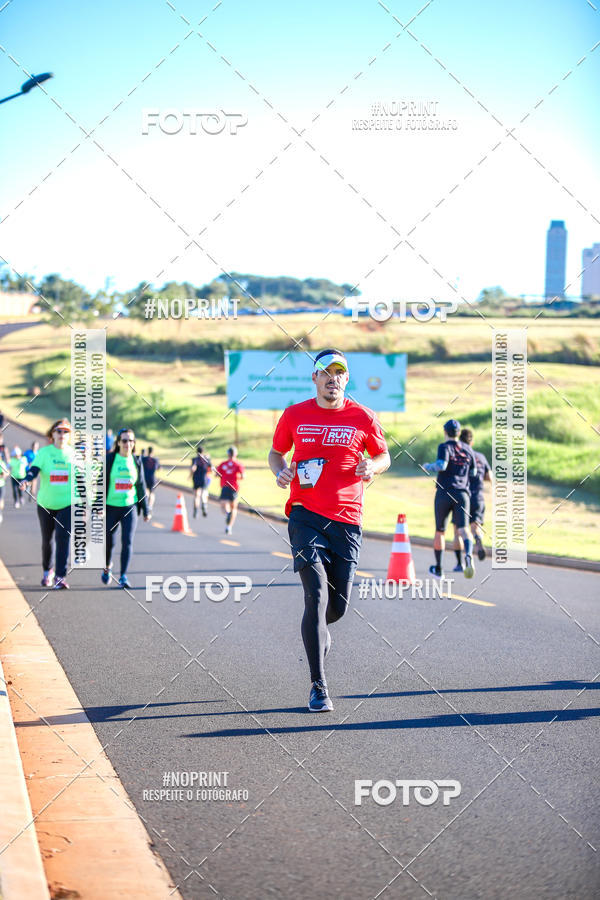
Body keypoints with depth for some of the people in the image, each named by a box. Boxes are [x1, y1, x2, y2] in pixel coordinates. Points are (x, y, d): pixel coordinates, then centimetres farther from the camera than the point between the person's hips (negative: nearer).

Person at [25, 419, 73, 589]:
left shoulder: (74, 454, 1)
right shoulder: (43, 452, -3)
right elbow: (34, 469, -18)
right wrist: (25, 480, -40)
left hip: (68, 504, -1)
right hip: (46, 504, 1)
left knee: (63, 538, -15)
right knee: (47, 540, 11)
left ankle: (60, 577, -14)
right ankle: (47, 571, 36)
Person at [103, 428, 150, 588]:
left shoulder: (137, 461, 3)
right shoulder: (109, 460, -4)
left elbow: (141, 486, 10)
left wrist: (146, 510, 10)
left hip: (130, 507, 1)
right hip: (111, 507, -1)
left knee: (127, 541, -11)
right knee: (108, 542, 7)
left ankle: (123, 576, -10)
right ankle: (107, 567, 37)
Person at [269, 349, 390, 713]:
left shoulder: (362, 417, 4)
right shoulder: (294, 416, 4)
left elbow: (383, 456, 15)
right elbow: (276, 452, 18)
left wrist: (372, 467, -8)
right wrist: (280, 472, -4)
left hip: (347, 519, 1)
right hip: (306, 515, -1)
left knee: (338, 605, 4)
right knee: (316, 595, -15)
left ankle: (318, 632, 43)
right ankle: (318, 687, -10)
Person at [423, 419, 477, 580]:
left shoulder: (445, 447, -4)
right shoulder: (467, 449, 10)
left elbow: (441, 465, -21)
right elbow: (473, 472, 16)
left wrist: (428, 467, -3)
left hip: (444, 494, -2)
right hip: (462, 494, 2)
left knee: (439, 531, 13)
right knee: (462, 530, -8)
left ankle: (438, 568, 23)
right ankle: (468, 555, -41)